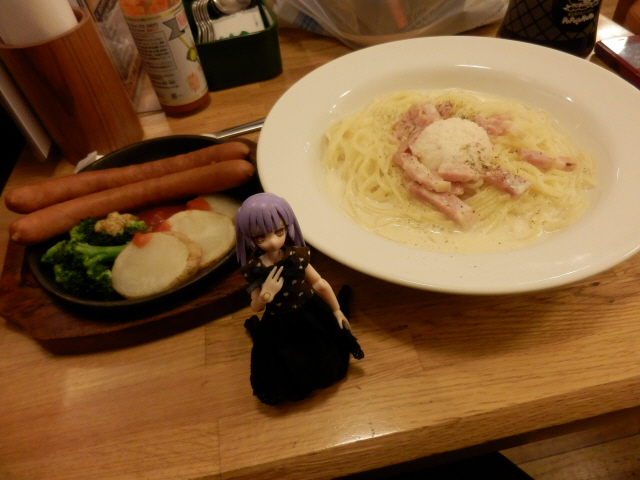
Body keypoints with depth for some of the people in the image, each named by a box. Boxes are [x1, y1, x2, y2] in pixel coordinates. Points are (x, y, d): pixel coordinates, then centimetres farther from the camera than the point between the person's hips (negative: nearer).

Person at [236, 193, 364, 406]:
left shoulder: (297, 256, -19)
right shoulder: (253, 269, -21)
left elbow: (320, 284, -6)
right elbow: (255, 307, -10)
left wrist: (336, 310, 4)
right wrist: (265, 294, -33)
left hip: (310, 317, 1)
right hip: (279, 328, -1)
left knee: (325, 364, 18)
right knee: (291, 377, 21)